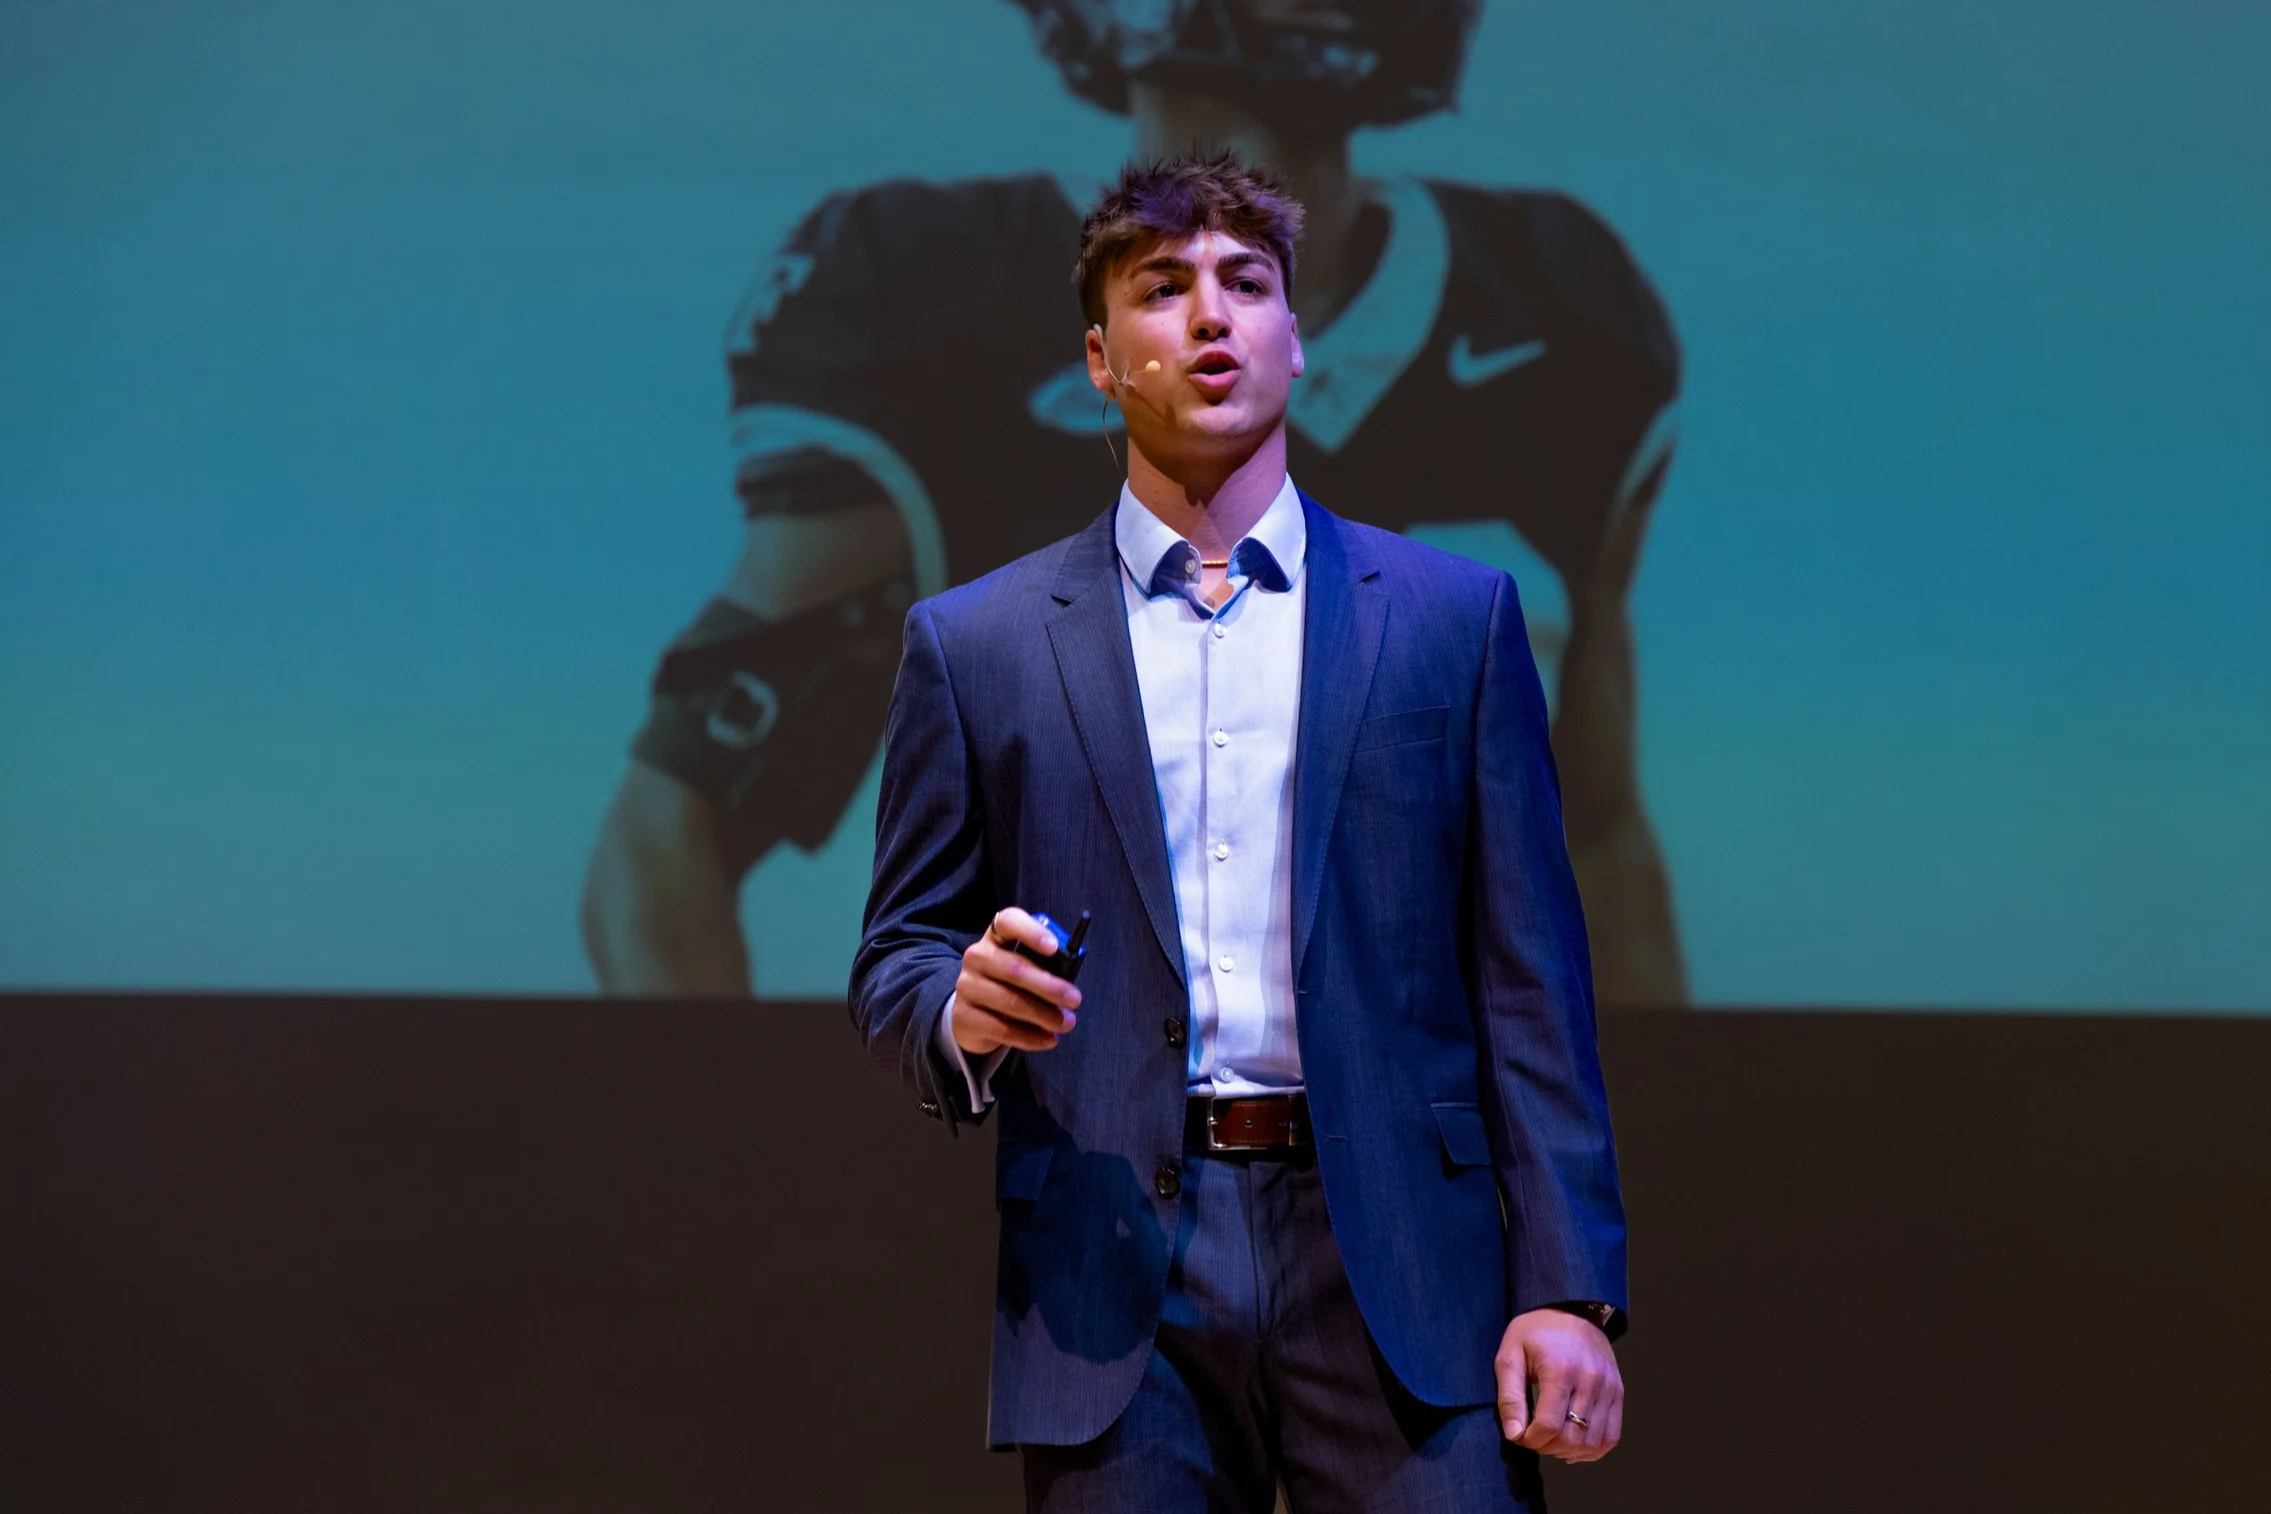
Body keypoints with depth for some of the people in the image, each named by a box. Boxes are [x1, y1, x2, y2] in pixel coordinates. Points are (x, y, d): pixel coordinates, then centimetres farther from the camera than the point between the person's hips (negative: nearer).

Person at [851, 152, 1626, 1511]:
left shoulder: (1455, 616, 10)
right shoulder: (976, 644, 10)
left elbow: (1528, 979, 5)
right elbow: (895, 965, 11)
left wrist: (1568, 1289, -3)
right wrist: (962, 1013, -13)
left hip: (1394, 1260, 0)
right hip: (1115, 1283, 0)